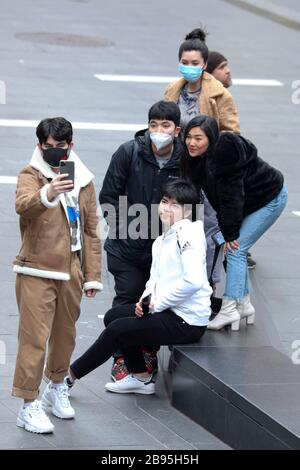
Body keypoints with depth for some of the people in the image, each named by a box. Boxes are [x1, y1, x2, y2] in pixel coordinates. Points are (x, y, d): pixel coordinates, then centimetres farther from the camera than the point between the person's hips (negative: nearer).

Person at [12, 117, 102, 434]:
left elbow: (90, 230, 14)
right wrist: (47, 195, -49)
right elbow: (22, 205, -28)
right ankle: (29, 405, -1)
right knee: (34, 338, -6)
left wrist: (92, 274, 11)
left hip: (70, 273, 5)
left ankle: (56, 388, 36)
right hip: (36, 272, -5)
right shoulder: (31, 174, -6)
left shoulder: (83, 180, 10)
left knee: (65, 335, 15)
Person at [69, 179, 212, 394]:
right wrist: (146, 299, -5)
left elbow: (194, 280, -28)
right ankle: (141, 377, 20)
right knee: (113, 316, 14)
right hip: (168, 311, 10)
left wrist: (158, 302, -18)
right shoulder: (163, 239, 14)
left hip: (187, 322, -10)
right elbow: (156, 278, 18)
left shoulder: (189, 234, -17)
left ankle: (70, 374, 7)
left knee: (117, 329, -9)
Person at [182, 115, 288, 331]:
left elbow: (231, 196, -28)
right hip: (249, 203, 9)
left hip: (270, 198, -9)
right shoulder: (198, 158, -7)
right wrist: (226, 230, -6)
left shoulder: (225, 153, -33)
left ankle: (229, 309, -11)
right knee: (237, 251, 9)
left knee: (235, 249, -13)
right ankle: (244, 304, 19)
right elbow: (217, 197, -2)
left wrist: (230, 234, -21)